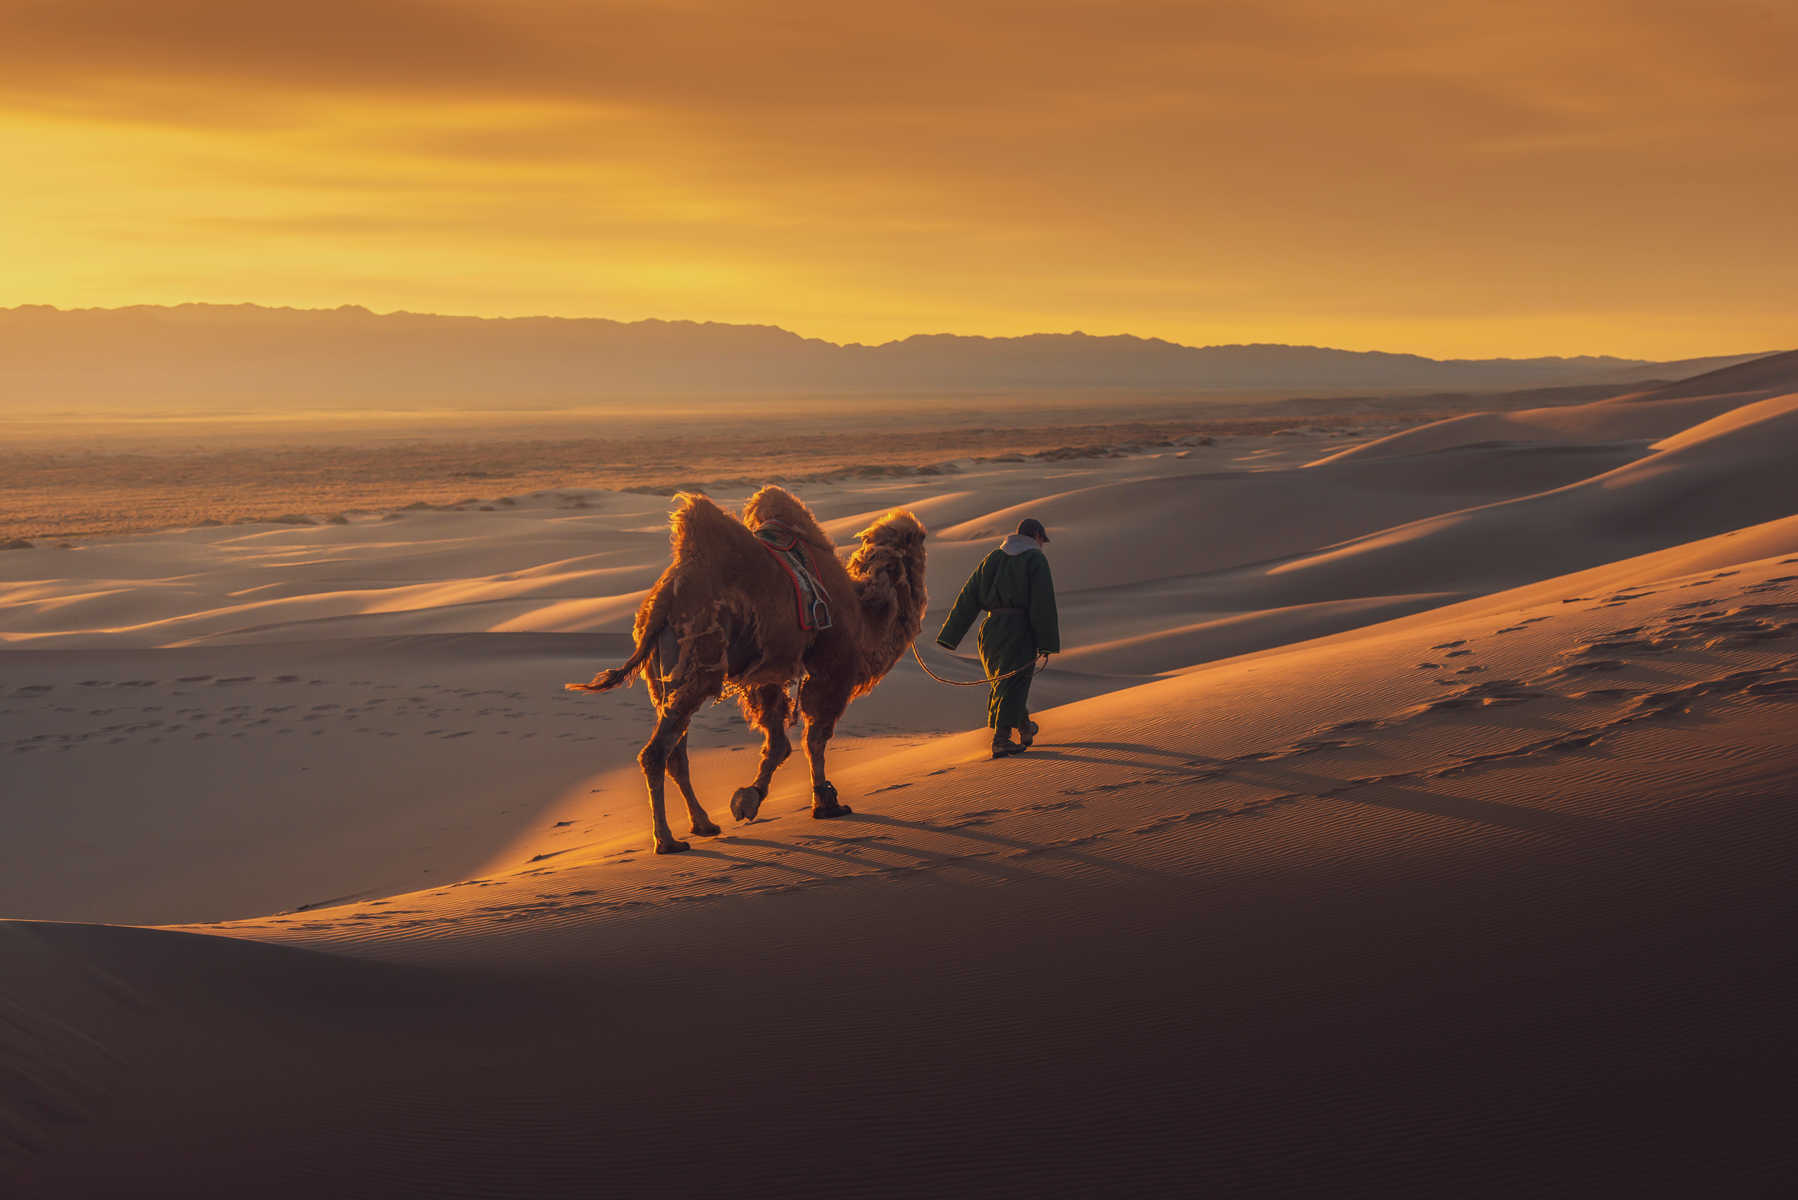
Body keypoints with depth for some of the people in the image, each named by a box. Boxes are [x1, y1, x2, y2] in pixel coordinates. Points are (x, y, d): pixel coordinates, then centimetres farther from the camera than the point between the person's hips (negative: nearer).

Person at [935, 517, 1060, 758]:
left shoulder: (992, 559, 15)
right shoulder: (1036, 560, -1)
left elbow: (968, 598, 10)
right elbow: (1043, 605, -10)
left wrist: (950, 636, 7)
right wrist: (1047, 645, -9)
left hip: (992, 628, 6)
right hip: (1020, 628, -6)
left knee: (1006, 679, 21)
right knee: (1013, 683, -6)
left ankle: (1024, 726, 38)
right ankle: (1001, 740, -15)